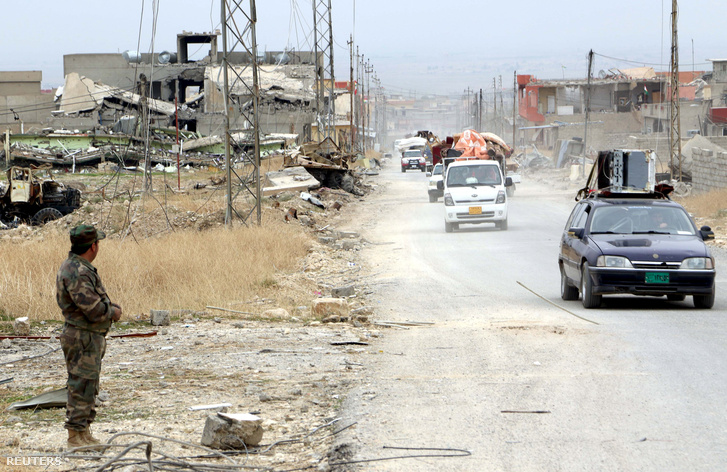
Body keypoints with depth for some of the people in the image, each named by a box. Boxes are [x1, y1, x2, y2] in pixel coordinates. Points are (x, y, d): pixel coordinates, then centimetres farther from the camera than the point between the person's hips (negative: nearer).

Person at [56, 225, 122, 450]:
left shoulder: (77, 267, 13)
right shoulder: (77, 272, -22)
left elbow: (93, 302, 21)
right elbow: (94, 310, -26)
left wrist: (111, 307, 3)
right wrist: (113, 312, -7)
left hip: (91, 338, 11)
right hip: (83, 339, -11)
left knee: (89, 387, 16)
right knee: (82, 387, -6)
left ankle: (84, 432, 23)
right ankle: (76, 435, -2)